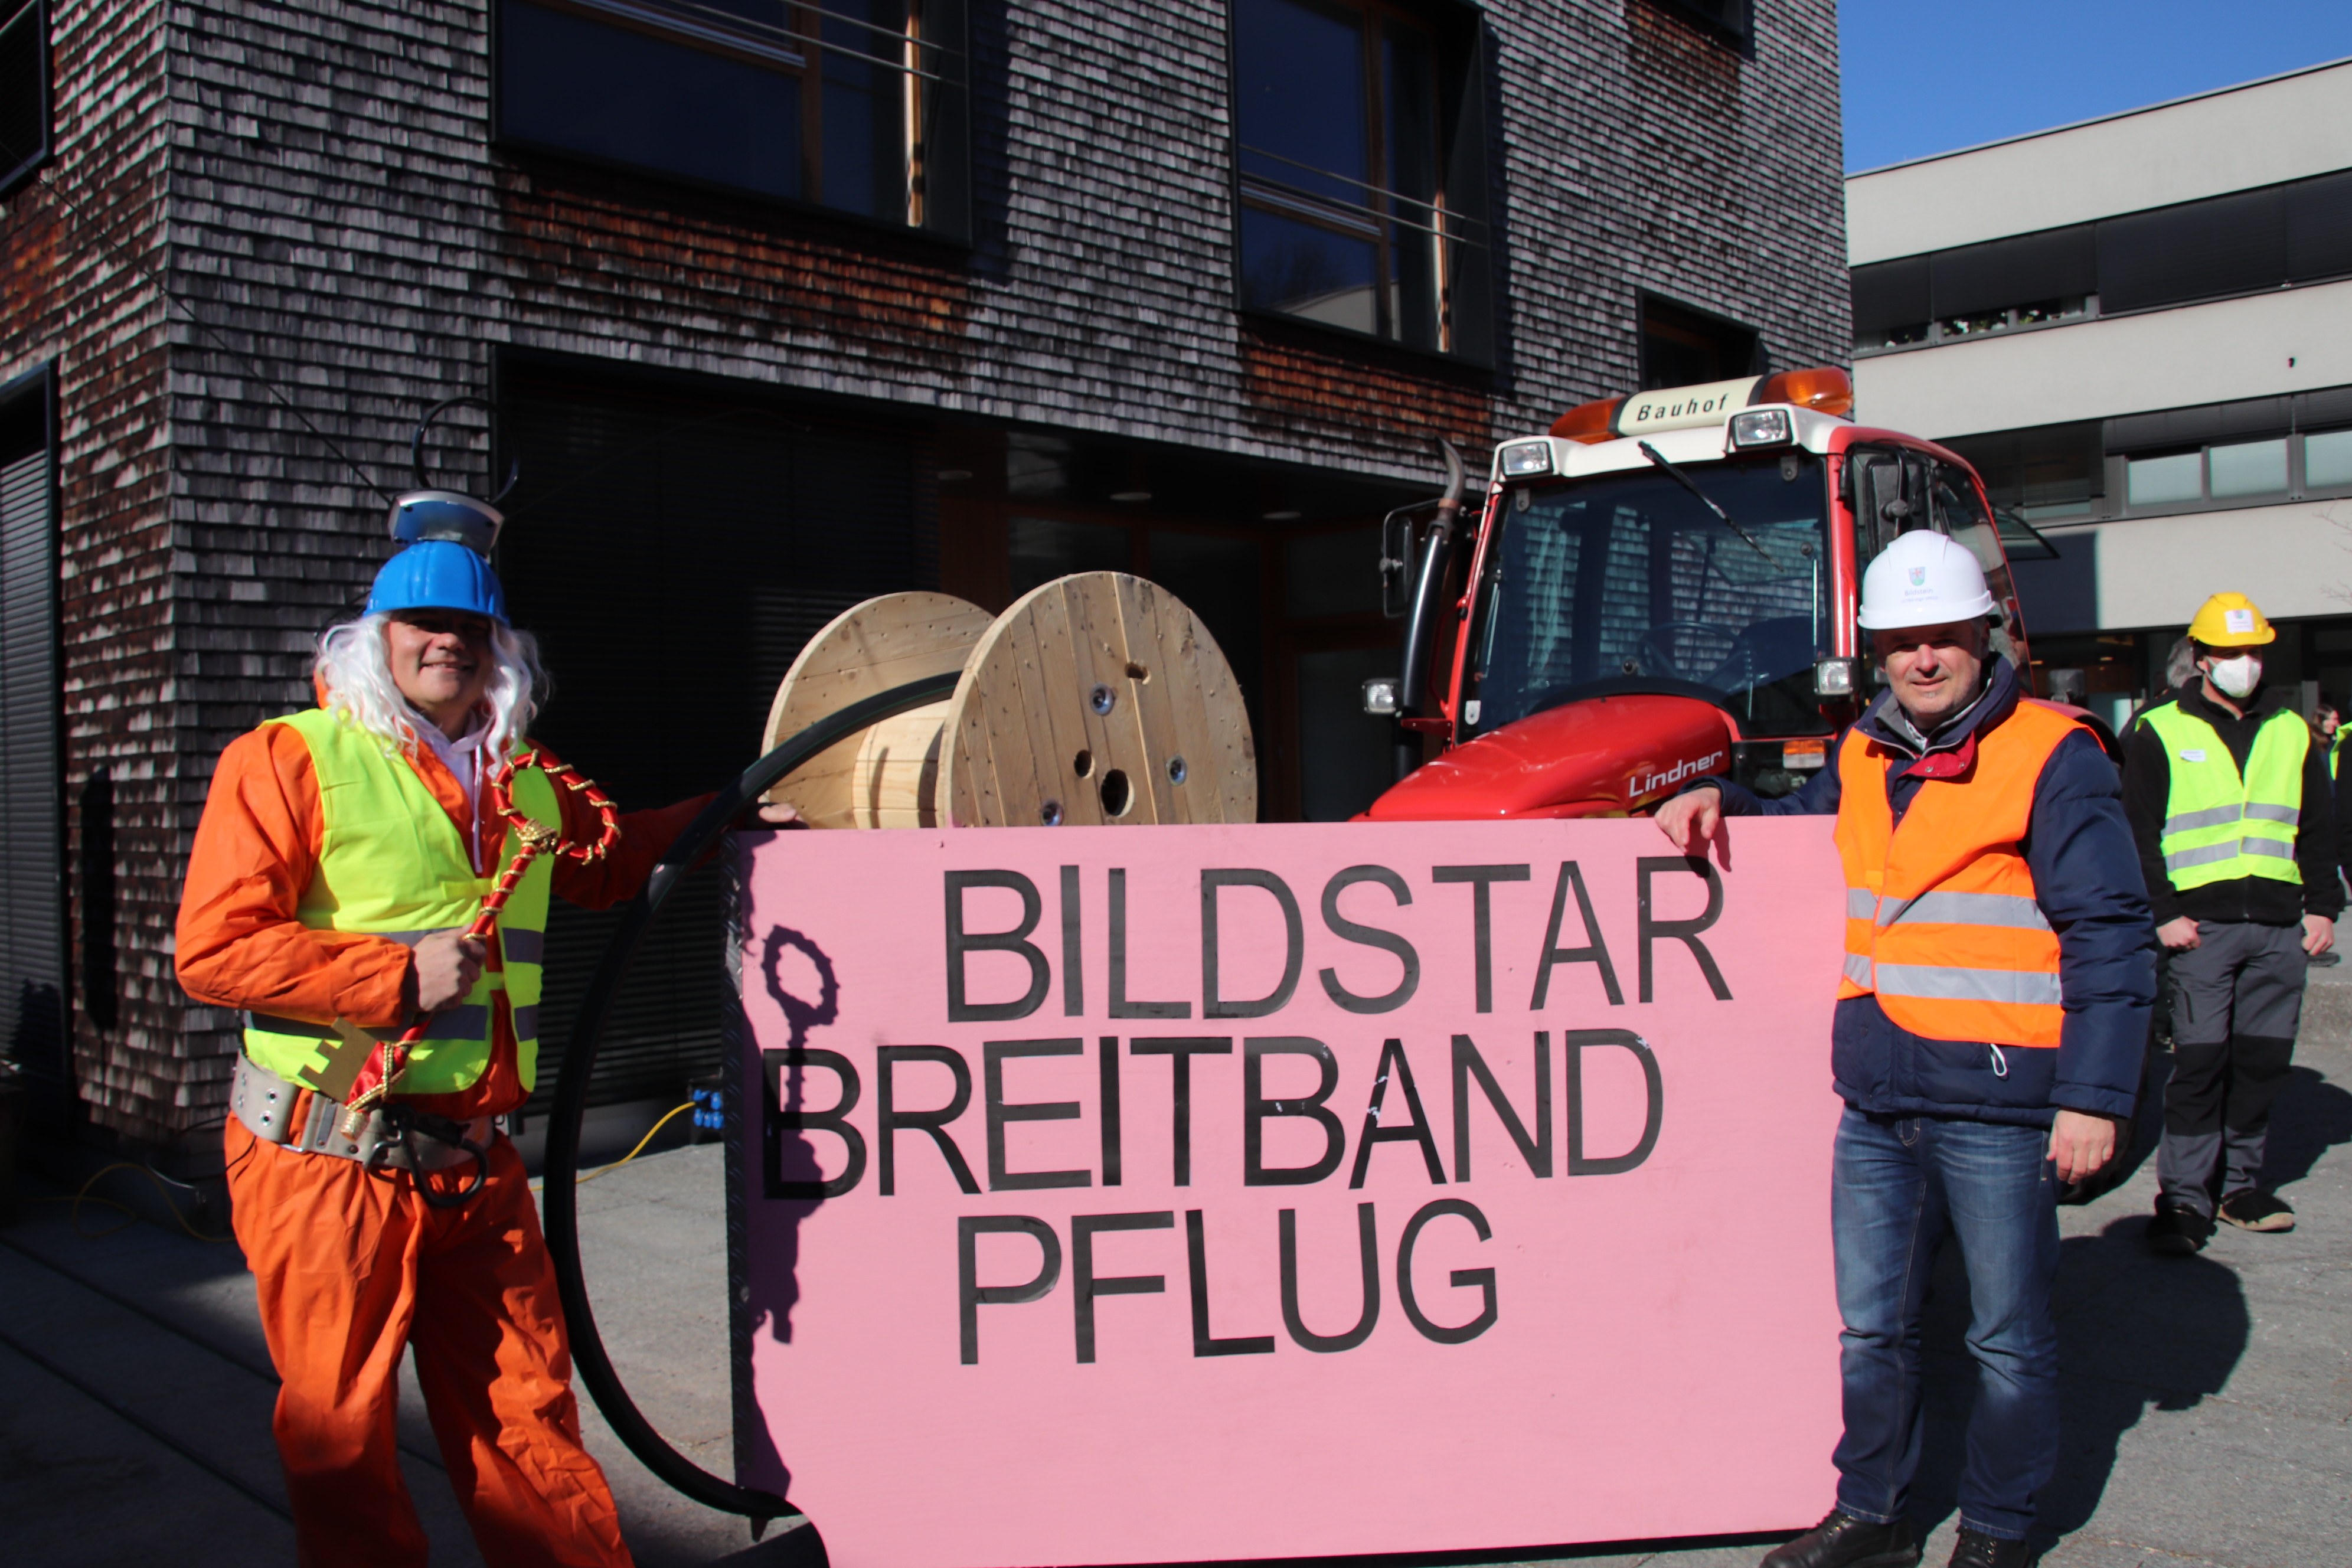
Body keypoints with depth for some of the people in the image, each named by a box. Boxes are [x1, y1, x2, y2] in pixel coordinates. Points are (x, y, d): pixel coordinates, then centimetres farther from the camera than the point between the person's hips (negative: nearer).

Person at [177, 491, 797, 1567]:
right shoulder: (290, 760, -3)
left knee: (525, 1416, 11)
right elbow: (212, 948, -10)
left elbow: (605, 859, 35)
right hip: (330, 1166, -4)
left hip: (478, 1167, 5)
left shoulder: (527, 782, 16)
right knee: (342, 1438, 7)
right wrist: (400, 975, -16)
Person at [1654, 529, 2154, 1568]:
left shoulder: (2049, 758, -8)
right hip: (1876, 1104, 6)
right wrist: (1718, 802, 9)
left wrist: (2093, 1096, -16)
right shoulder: (1862, 758, 10)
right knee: (1870, 1327, 15)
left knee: (2007, 1338, 11)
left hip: (1998, 1108, -5)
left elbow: (2110, 938, -10)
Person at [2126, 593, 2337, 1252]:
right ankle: (2184, 1195, -2)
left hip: (2280, 926, 4)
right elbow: (2139, 833, 0)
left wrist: (2322, 905, 8)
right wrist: (2164, 912, -8)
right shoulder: (2160, 733, 3)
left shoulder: (2292, 733, 15)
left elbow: (2318, 828, 19)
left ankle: (2238, 1183, 19)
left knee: (2263, 1061, 7)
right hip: (2202, 924, -4)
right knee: (2199, 1062, -7)